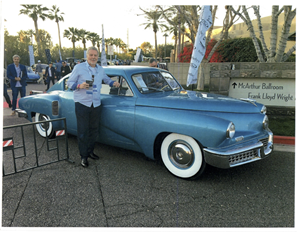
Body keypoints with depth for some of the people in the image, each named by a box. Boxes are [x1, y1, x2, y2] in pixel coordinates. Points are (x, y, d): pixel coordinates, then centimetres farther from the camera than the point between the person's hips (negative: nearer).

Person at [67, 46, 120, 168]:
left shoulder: (100, 69, 11)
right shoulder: (79, 68, -3)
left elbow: (106, 79, 29)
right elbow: (69, 83, -1)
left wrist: (113, 83, 9)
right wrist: (79, 86, -20)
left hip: (96, 104, 5)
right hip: (82, 103, -5)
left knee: (94, 130, 12)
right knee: (83, 131, -3)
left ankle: (90, 151, 29)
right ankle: (83, 156, 9)